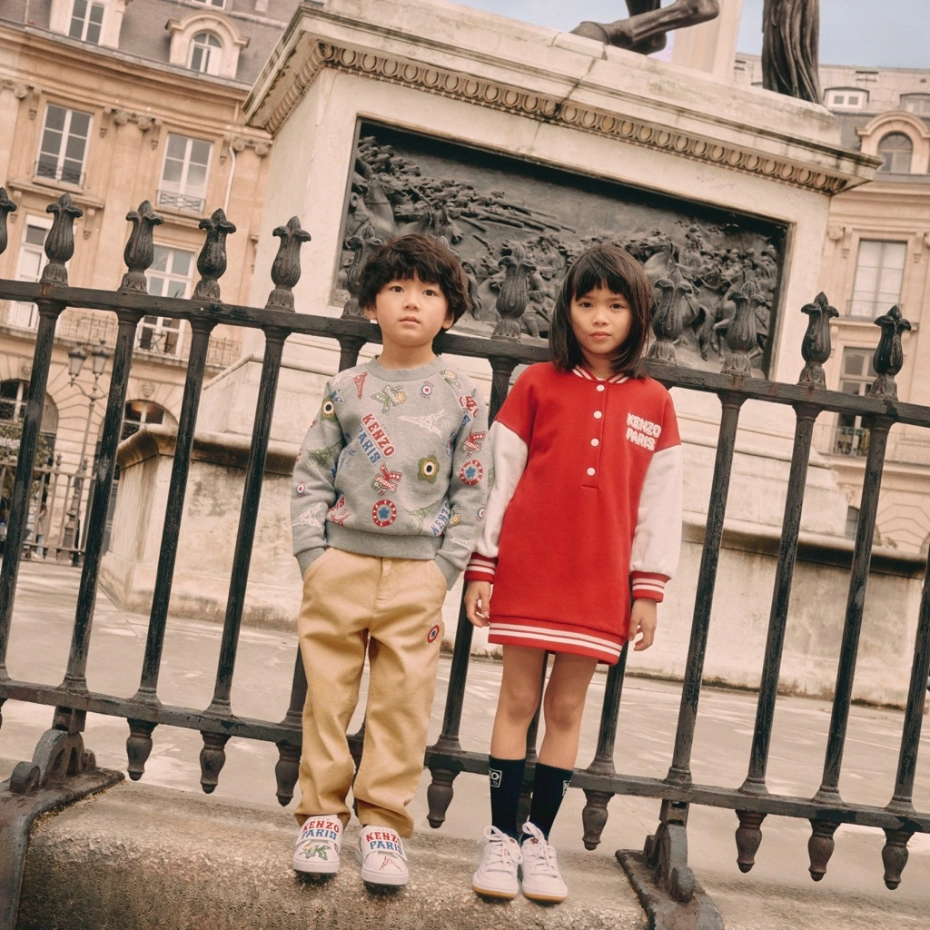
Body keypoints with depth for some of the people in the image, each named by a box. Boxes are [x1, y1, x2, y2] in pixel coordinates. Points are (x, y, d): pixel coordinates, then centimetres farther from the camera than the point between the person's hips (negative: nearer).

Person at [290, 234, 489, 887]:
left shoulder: (462, 397, 4)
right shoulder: (346, 388, 6)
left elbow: (471, 492, 4)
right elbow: (312, 475, 7)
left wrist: (445, 570, -4)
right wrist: (313, 553, -4)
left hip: (418, 571, -1)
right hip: (341, 562, 1)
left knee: (403, 700, 2)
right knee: (327, 691, 5)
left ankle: (384, 820, 13)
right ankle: (323, 812, 18)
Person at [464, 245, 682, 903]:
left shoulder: (654, 403, 4)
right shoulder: (537, 384, 1)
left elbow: (661, 501, 5)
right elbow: (499, 475, 2)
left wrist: (650, 587, 2)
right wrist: (481, 566, -2)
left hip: (601, 582, 1)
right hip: (527, 570, -1)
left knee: (568, 707, 8)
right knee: (519, 700, 4)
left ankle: (539, 836, 21)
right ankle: (502, 836, 15)